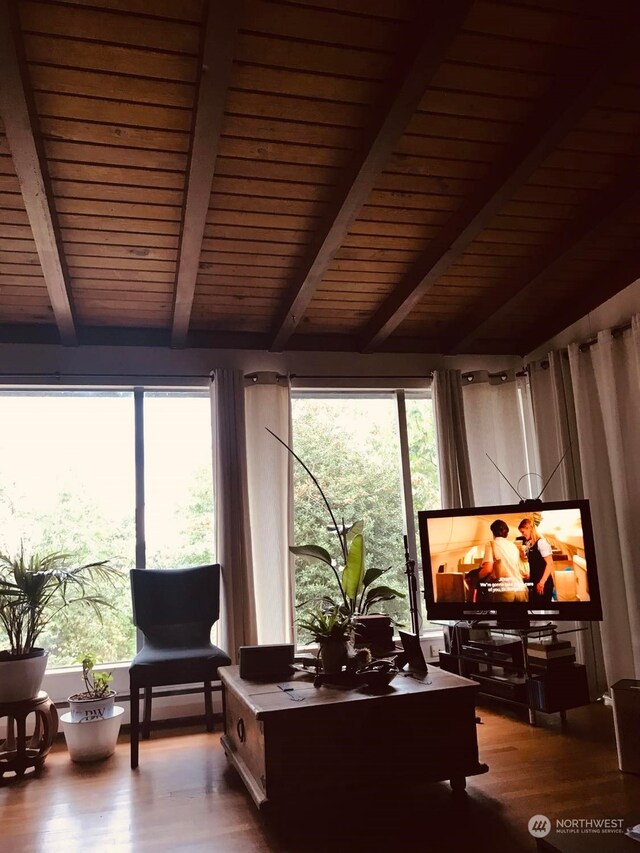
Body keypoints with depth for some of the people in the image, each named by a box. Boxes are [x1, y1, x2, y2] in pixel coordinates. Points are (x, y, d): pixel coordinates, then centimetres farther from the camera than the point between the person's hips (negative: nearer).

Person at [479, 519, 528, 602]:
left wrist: (477, 577, 8)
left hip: (504, 589, -5)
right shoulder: (513, 545, 21)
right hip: (520, 589, 5)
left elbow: (488, 569, -9)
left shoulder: (491, 544, 3)